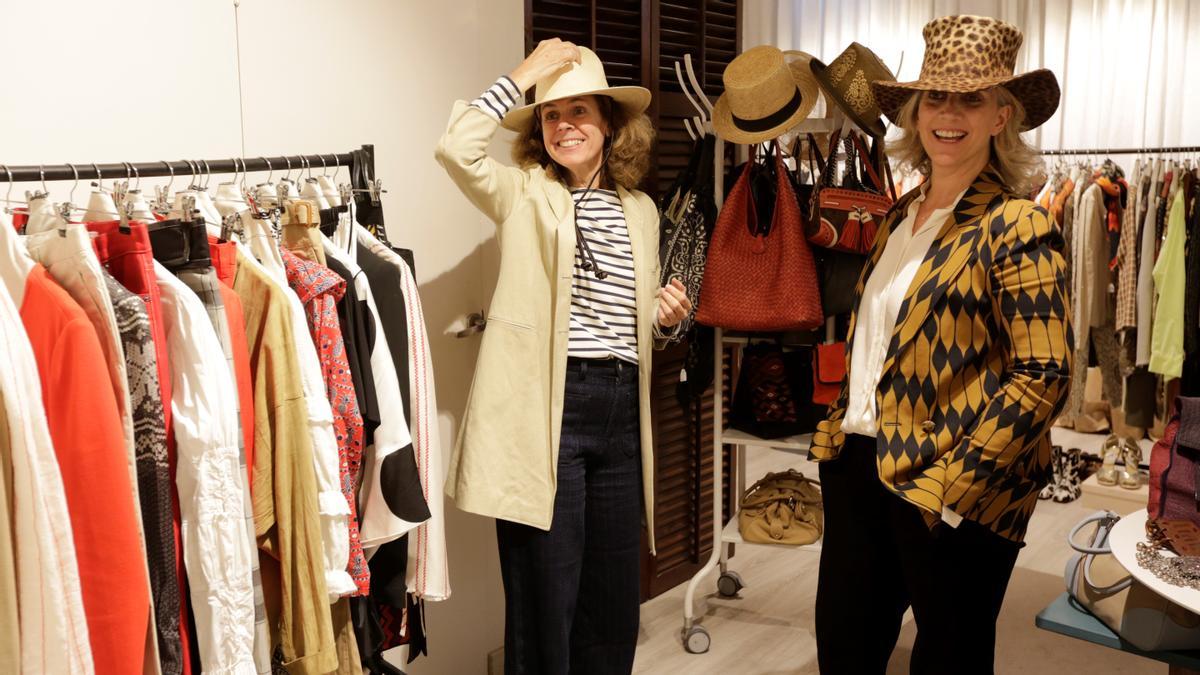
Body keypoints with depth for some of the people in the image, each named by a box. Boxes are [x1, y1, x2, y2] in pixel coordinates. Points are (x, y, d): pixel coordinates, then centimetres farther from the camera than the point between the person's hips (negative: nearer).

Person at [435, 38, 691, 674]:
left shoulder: (641, 210, 15)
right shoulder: (524, 193, 2)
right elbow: (456, 149, -18)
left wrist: (666, 318, 2)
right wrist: (524, 75, -10)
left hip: (621, 409, 5)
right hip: (547, 407, -5)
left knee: (615, 592, 14)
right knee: (546, 596, 3)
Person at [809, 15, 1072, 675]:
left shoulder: (1017, 226, -12)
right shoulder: (900, 215, 9)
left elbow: (1044, 376, -17)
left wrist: (946, 482, -20)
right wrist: (837, 433, 10)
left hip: (951, 494, -7)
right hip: (858, 466, 7)